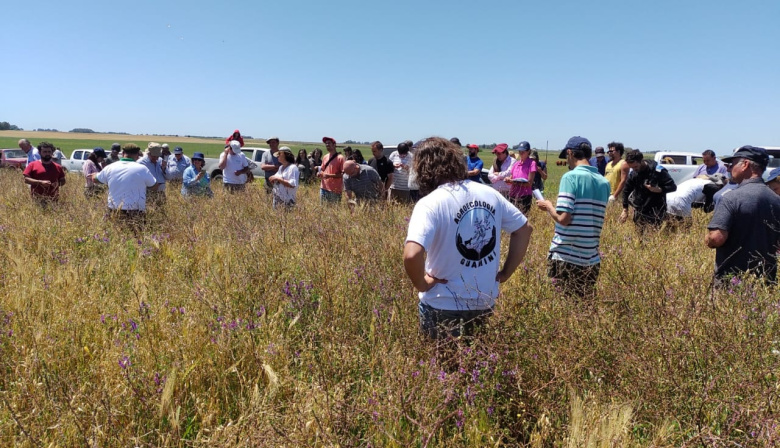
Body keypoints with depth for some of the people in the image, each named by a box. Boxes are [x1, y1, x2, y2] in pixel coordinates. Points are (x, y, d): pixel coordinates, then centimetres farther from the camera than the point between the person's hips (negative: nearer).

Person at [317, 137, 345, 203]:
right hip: (324, 188, 6)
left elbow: (343, 174, -13)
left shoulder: (340, 158, -8)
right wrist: (320, 173, -1)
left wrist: (330, 175, -21)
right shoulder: (325, 157, 12)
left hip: (335, 190, -6)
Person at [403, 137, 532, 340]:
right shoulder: (490, 193, -1)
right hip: (485, 304, 5)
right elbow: (524, 229, 9)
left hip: (444, 308, -5)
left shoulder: (429, 204, -19)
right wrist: (506, 272, 11)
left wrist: (422, 284, -14)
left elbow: (411, 255, -33)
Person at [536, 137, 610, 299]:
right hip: (591, 260, 6)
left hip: (565, 257, -6)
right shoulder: (604, 182, 7)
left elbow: (564, 218, -18)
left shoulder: (570, 177, -11)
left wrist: (548, 206, 0)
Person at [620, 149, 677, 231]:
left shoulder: (658, 171, -14)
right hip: (639, 211, 5)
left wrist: (658, 189, -26)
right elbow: (626, 191, 11)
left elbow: (672, 186, -10)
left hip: (656, 211, -5)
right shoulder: (633, 173, 1)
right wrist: (625, 210, 9)